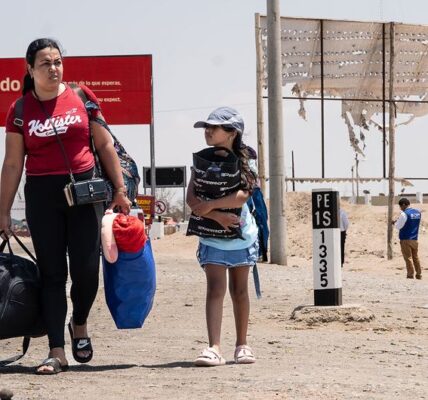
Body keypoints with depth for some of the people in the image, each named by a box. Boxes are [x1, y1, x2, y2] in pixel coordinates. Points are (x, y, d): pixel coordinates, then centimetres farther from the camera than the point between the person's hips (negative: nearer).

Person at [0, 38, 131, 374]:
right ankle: (57, 352, 3)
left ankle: (80, 324, 25)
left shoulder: (82, 97, 3)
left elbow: (105, 145, 8)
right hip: (42, 195, 0)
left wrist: (119, 189, 5)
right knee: (52, 273, 1)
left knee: (86, 269, -5)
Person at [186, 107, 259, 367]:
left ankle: (242, 345, 21)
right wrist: (217, 215, -21)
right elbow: (192, 198, -8)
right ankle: (214, 348, -21)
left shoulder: (243, 162, -4)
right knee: (216, 288, -12)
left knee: (239, 289, 9)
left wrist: (209, 205, -22)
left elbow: (241, 197, -20)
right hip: (212, 236, 0)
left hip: (241, 235, 0)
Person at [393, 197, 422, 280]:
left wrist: (395, 223, 9)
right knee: (415, 257, 14)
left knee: (408, 258, -1)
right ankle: (419, 274, 16)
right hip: (414, 239, 6)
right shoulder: (418, 212, 6)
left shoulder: (404, 214, -16)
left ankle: (410, 275, -1)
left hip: (405, 239, -6)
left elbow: (398, 227, -13)